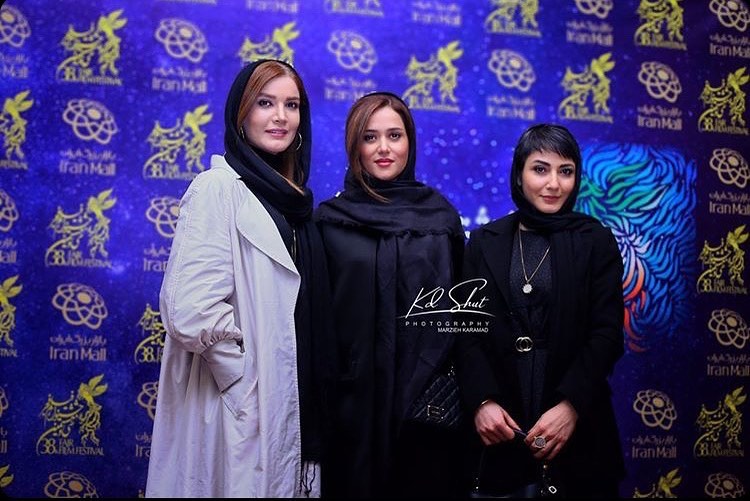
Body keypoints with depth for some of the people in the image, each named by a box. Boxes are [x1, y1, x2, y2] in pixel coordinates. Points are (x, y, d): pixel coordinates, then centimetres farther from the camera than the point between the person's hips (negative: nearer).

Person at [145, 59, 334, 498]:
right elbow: (191, 313, -22)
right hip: (242, 407, -7)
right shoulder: (218, 188, -11)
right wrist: (250, 376, -12)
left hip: (294, 405, 7)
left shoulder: (293, 198, 12)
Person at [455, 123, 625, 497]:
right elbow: (467, 329, 1)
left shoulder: (596, 241, 2)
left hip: (577, 427, -1)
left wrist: (570, 406, -17)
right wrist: (482, 401, -14)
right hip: (500, 428, 1)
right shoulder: (484, 242, 6)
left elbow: (607, 334, -5)